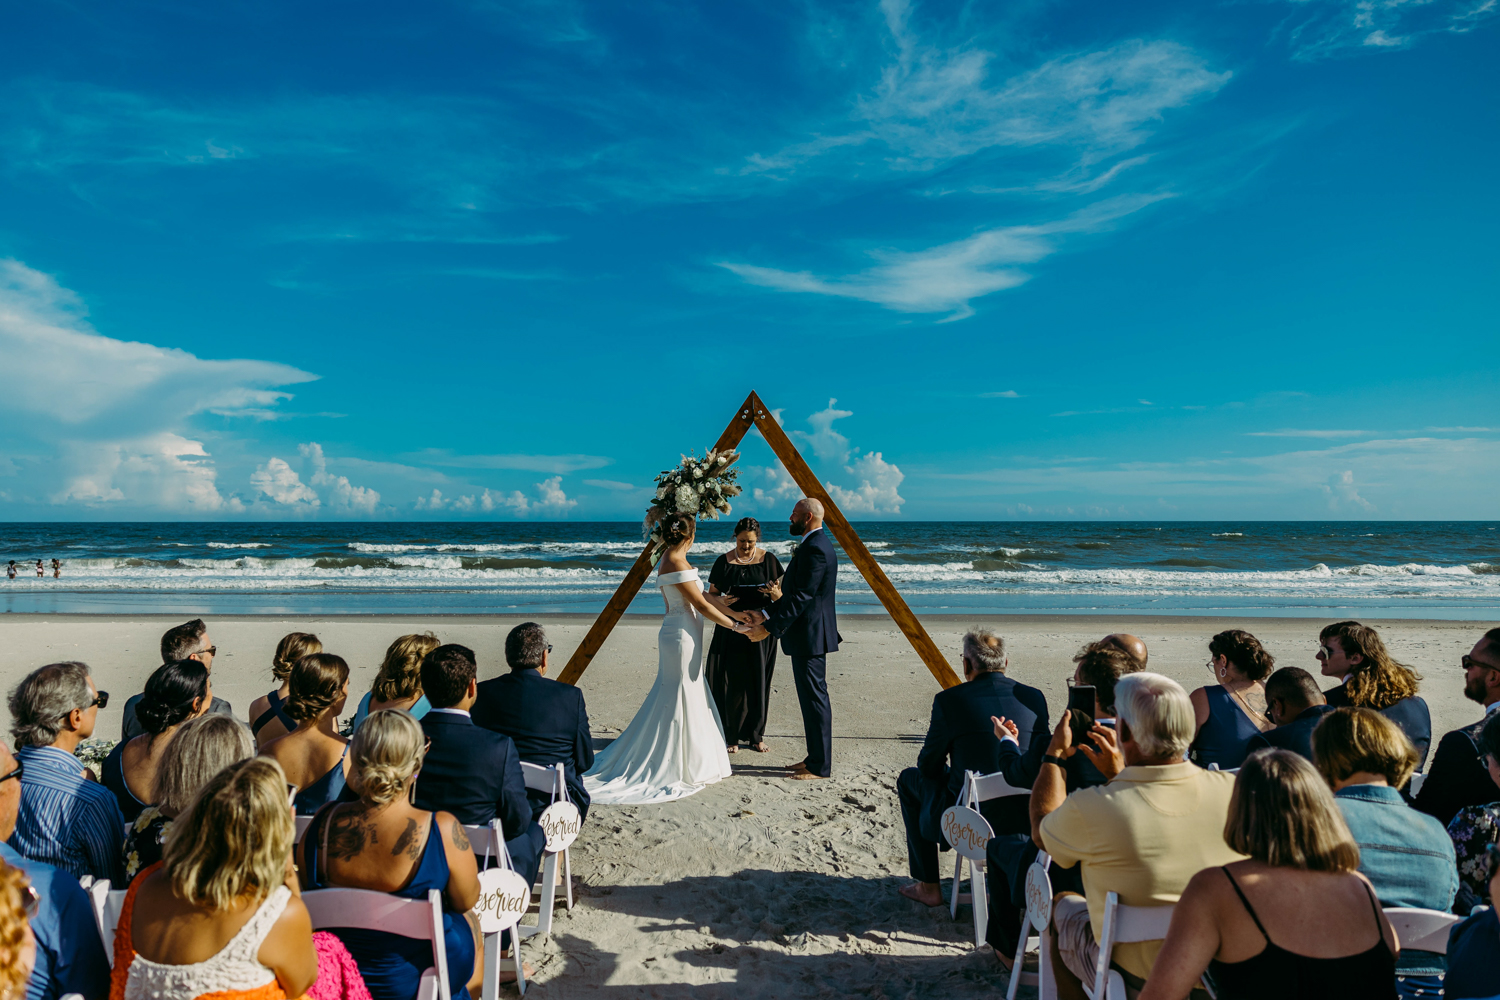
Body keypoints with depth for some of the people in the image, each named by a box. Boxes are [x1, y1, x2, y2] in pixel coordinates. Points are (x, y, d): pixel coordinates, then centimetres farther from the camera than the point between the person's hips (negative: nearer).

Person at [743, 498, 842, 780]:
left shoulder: (815, 548, -18)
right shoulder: (815, 544, 15)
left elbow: (801, 596, -23)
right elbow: (799, 592, 19)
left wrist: (769, 628, -22)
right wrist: (765, 614, 17)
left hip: (809, 636, -11)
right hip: (809, 635, 11)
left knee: (814, 698, -4)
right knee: (812, 697, 15)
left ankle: (820, 766, 4)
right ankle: (816, 758, 23)